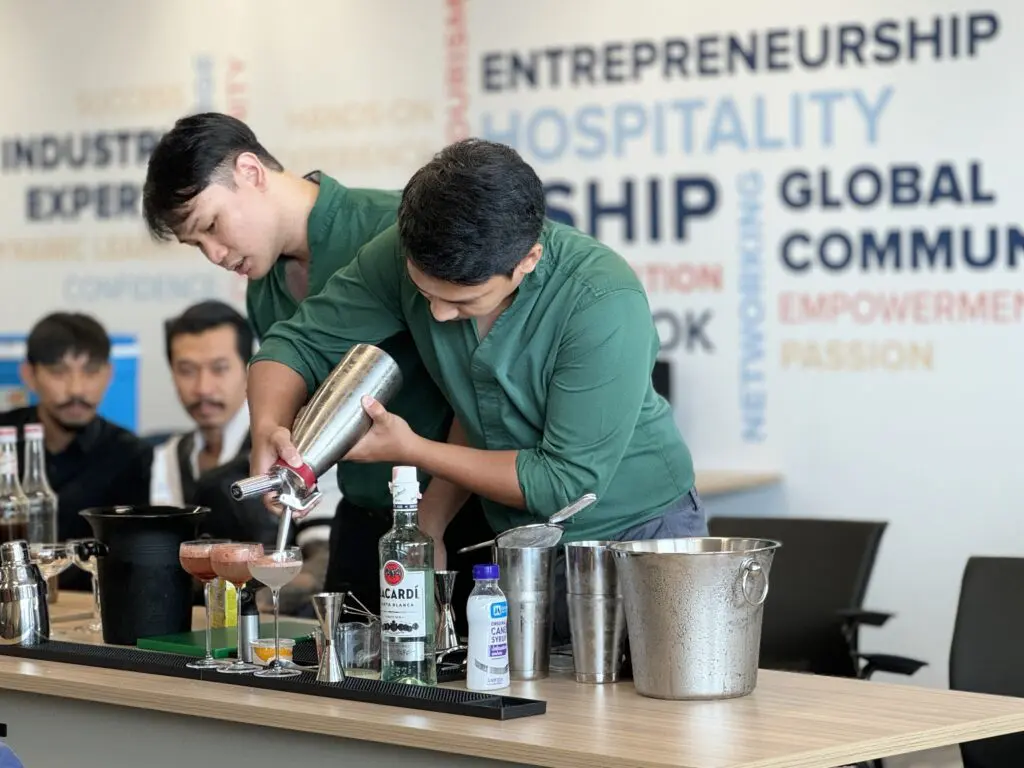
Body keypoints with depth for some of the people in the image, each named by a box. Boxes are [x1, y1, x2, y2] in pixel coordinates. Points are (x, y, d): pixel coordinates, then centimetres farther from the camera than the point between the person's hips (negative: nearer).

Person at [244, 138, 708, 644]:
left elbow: (566, 481, -24)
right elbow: (299, 344, -4)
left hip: (635, 540, -4)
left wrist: (412, 451, -21)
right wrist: (268, 429, -26)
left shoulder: (603, 302, -29)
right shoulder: (405, 257, -14)